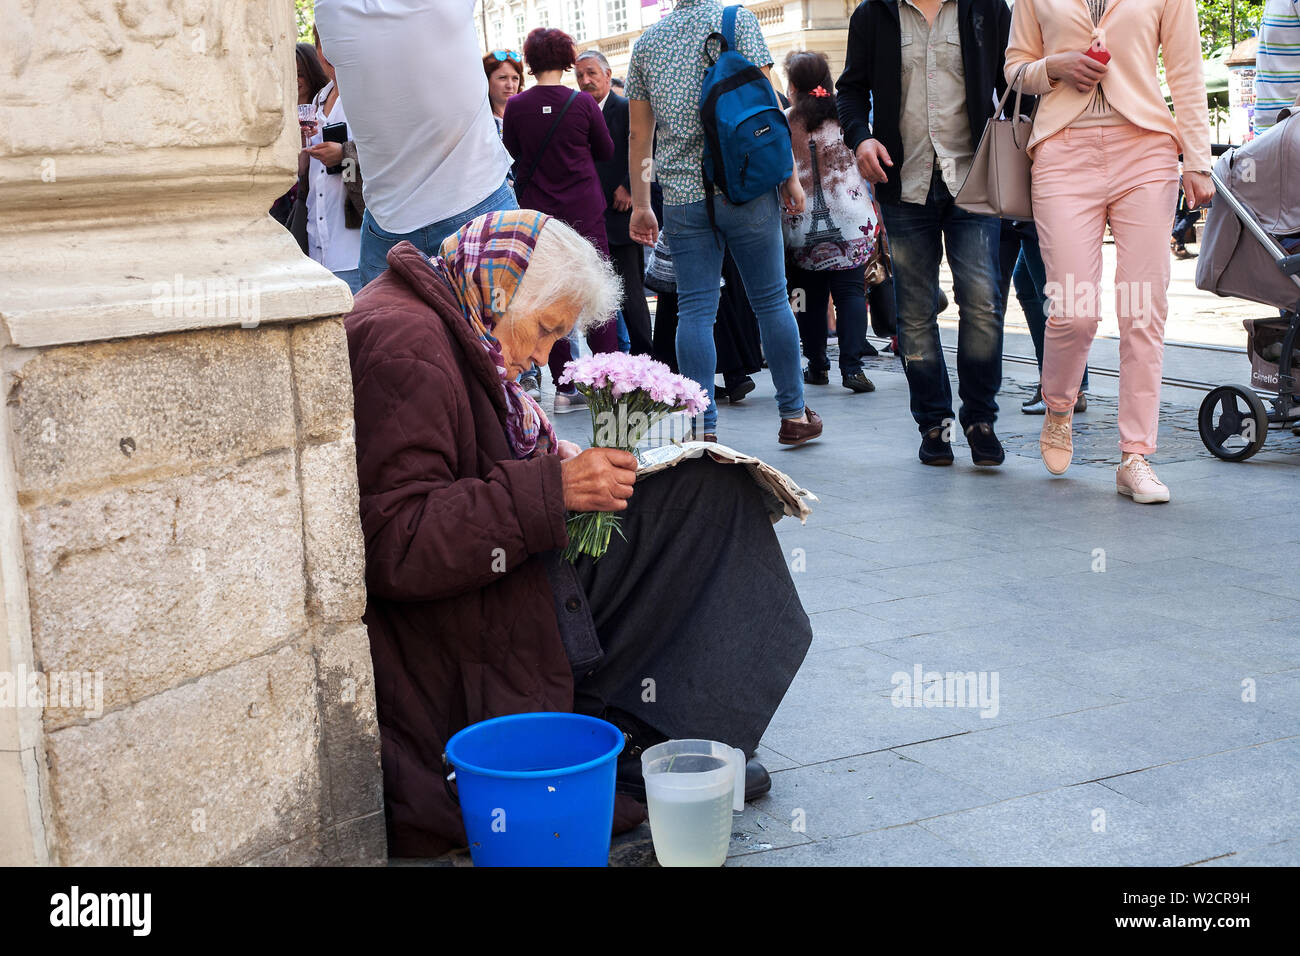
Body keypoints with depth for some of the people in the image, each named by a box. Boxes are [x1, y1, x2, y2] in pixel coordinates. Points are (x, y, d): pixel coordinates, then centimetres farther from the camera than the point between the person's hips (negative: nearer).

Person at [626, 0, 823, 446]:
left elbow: (638, 134, 12)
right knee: (771, 300, 6)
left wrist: (640, 204, 18)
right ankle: (794, 415, 13)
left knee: (695, 310, 2)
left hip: (681, 195, 2)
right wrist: (789, 174, 0)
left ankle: (702, 427, -3)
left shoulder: (647, 41, 11)